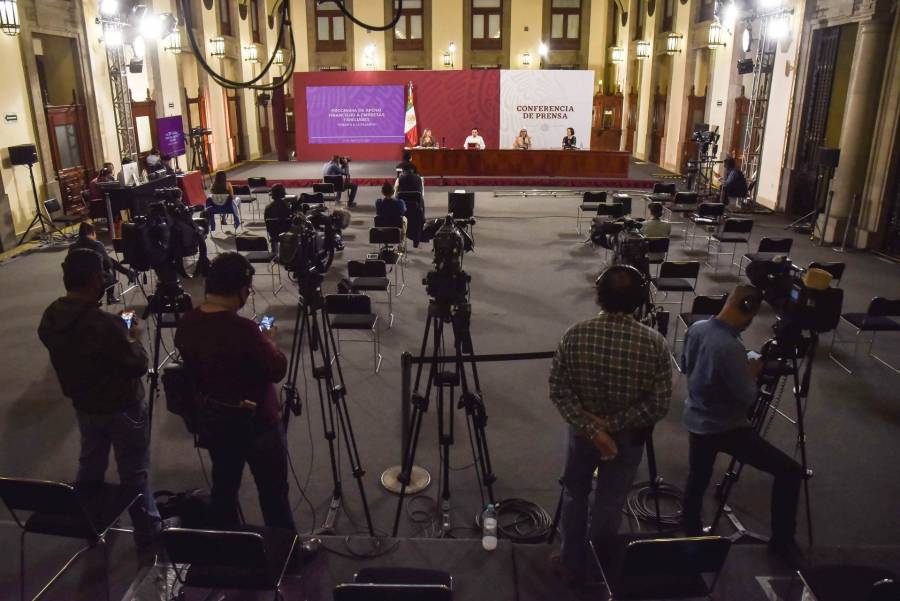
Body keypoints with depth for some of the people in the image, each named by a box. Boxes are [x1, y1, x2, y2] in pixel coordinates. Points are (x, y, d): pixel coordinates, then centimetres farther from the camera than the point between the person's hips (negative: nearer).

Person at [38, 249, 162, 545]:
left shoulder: (50, 317, -7)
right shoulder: (103, 323, -32)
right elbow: (138, 365, -23)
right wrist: (134, 336, -7)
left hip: (83, 405, 7)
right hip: (123, 407, -7)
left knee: (90, 464, 25)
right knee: (134, 471, 8)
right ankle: (147, 530, 23)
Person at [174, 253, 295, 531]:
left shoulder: (186, 324, -6)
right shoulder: (243, 329, -29)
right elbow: (277, 370, -19)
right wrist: (269, 342, -1)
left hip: (212, 420, 7)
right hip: (256, 422, -7)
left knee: (223, 487, 22)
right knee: (274, 495, 10)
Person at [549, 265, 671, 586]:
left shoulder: (575, 335, -17)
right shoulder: (654, 343, -18)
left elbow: (558, 391, -16)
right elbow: (659, 405, -17)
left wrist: (592, 428, -15)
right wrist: (613, 423, -14)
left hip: (582, 433, 0)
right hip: (628, 438, 0)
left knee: (575, 497, 21)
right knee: (609, 504, 20)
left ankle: (572, 567, 36)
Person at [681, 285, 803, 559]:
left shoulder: (696, 328, -5)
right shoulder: (730, 348, -30)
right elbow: (748, 398, -21)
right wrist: (752, 371, -4)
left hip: (696, 421, 8)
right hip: (726, 429, -8)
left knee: (697, 480, 22)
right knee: (790, 472, 4)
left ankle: (692, 536, 37)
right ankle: (782, 541, 15)